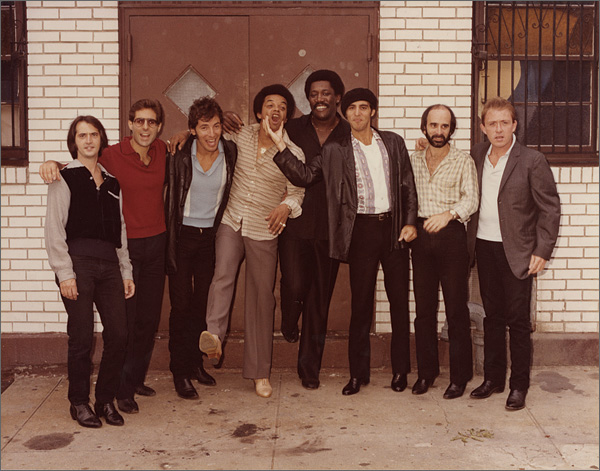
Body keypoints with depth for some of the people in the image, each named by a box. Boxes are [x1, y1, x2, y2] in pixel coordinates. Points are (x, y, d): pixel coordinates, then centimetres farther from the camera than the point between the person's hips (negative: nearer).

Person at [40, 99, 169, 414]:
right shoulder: (111, 156, -9)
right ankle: (123, 391, 10)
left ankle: (137, 379, 28)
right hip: (124, 245, -4)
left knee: (150, 318, 12)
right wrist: (53, 164, -20)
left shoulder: (164, 151, 4)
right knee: (124, 320, -2)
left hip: (157, 244, 5)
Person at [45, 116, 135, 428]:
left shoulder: (111, 181, 19)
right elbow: (54, 229, -3)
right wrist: (65, 273, -10)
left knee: (118, 335, -1)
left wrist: (126, 272, 14)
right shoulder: (65, 177, 3)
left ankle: (106, 400, 16)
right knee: (82, 338, -2)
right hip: (78, 261, -4)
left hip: (109, 264, 5)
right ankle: (79, 403, 15)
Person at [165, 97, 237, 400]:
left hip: (211, 236, 3)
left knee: (202, 303, 13)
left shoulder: (230, 153, -6)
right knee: (181, 304, -1)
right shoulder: (180, 157, -13)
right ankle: (180, 373, 8)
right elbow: (171, 200, -7)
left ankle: (195, 362, 29)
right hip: (183, 236, -3)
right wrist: (169, 246, -8)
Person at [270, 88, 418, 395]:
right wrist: (280, 145, -10)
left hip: (394, 228, 2)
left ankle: (400, 369, 20)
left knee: (399, 301, 7)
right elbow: (305, 176, -3)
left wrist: (410, 222, 0)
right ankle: (358, 373, 14)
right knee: (361, 304, 3)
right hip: (362, 229, -1)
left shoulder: (393, 142, 8)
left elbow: (408, 186, 9)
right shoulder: (336, 151, 4)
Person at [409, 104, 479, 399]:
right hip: (421, 235, 3)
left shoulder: (463, 161, 2)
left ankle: (459, 376, 8)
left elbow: (471, 199, -8)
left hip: (452, 235, -3)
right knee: (424, 307, 7)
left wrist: (448, 214, -25)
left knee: (457, 308, -2)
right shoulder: (413, 160, 14)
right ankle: (426, 371, 19)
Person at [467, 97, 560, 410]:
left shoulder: (532, 161, -8)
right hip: (484, 247, 5)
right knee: (492, 316, 13)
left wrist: (542, 252, -11)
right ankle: (493, 378, 23)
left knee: (518, 320, 2)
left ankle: (519, 385, 12)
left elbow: (550, 208, -7)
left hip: (516, 252, -4)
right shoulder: (476, 155, 7)